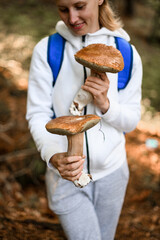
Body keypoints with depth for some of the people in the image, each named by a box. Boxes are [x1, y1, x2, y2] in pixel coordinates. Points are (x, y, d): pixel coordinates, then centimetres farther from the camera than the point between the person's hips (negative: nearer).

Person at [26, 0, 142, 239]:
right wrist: (53, 156, -31)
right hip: (66, 175, -2)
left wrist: (105, 104, -23)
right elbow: (37, 115, -12)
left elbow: (131, 120, -2)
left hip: (111, 171, 3)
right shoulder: (46, 50, -11)